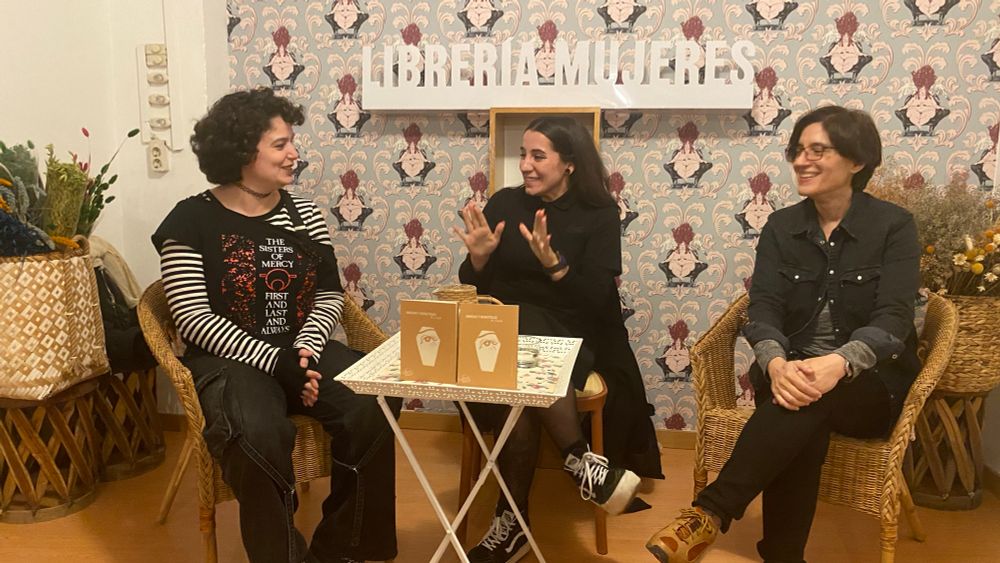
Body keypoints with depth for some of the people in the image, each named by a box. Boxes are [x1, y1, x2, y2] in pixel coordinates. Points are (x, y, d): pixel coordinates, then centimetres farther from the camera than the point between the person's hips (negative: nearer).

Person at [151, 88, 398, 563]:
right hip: (230, 360, -4)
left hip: (301, 350, 4)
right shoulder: (191, 221, -4)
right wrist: (274, 361, -19)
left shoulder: (303, 213, 10)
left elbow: (330, 296, 7)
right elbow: (194, 319, -11)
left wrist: (306, 349, -13)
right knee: (260, 437, -36)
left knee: (372, 410, -23)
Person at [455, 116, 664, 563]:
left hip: (570, 335, -2)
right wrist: (479, 256, -12)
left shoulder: (598, 213, 0)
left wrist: (552, 262, -24)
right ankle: (579, 458, -20)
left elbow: (596, 299, -9)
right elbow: (475, 288, 10)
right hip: (506, 335, 2)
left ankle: (512, 520, -22)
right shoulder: (504, 203, 7)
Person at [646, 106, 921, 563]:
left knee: (808, 402, -37)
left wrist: (837, 364, -38)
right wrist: (776, 363, -31)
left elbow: (892, 319, -15)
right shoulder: (781, 226, 6)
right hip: (792, 371, 2)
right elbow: (763, 307, -7)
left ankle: (711, 512, -38)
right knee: (798, 409, -35)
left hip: (870, 383, -2)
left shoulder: (893, 225, -3)